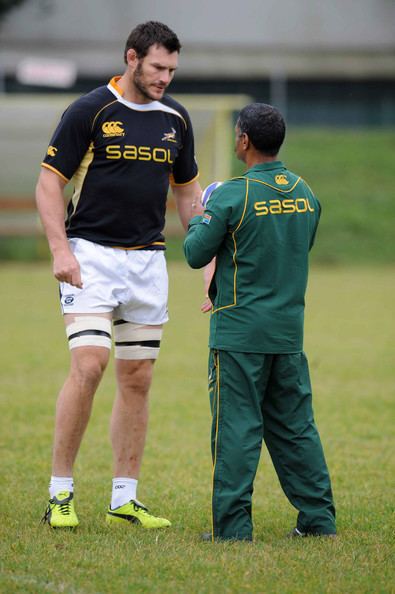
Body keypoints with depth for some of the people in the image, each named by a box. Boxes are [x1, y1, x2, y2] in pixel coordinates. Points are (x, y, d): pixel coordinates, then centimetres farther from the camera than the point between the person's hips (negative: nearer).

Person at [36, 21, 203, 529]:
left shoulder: (175, 118, 8)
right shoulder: (89, 111, -7)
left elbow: (187, 190, 20)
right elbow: (49, 183, -5)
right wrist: (60, 249, -16)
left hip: (149, 259, 5)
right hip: (91, 254, -5)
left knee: (137, 379, 5)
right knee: (88, 366, -16)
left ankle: (124, 497, 11)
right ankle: (60, 492, -8)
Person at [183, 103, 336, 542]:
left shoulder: (232, 196, -13)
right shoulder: (305, 194, 5)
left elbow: (196, 254, -7)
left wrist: (198, 221, 13)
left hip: (239, 333, -5)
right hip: (289, 331, 5)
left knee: (237, 428, -2)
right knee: (294, 426, 13)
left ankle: (232, 526, -2)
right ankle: (319, 518, 14)